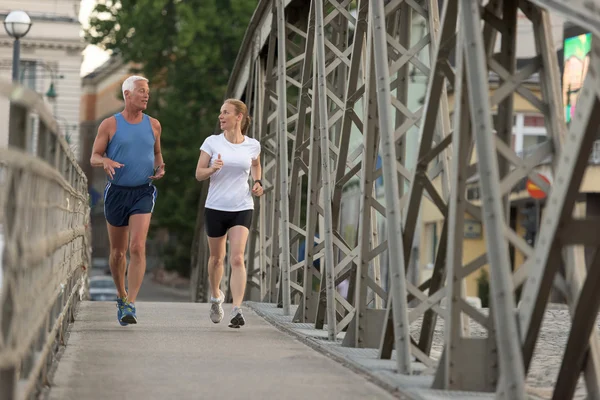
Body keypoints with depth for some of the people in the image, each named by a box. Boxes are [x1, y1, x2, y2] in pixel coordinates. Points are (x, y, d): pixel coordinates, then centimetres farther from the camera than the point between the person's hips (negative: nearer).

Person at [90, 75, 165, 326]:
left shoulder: (153, 125, 6)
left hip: (143, 193, 0)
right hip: (117, 192, 0)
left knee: (137, 247, -17)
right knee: (117, 252, 11)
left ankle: (130, 305, -19)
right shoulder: (110, 125, -1)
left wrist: (160, 168, 0)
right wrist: (106, 161, -21)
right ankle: (121, 296, 32)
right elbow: (94, 157, 1)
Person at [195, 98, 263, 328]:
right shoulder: (212, 142, -2)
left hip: (242, 208, -1)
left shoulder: (252, 145, 2)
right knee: (217, 258, 13)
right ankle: (216, 296, 41)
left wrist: (258, 182, 5)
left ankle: (237, 310, -21)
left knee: (237, 258, -16)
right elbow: (199, 174, -1)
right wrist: (213, 168, -22)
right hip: (215, 207, 1)